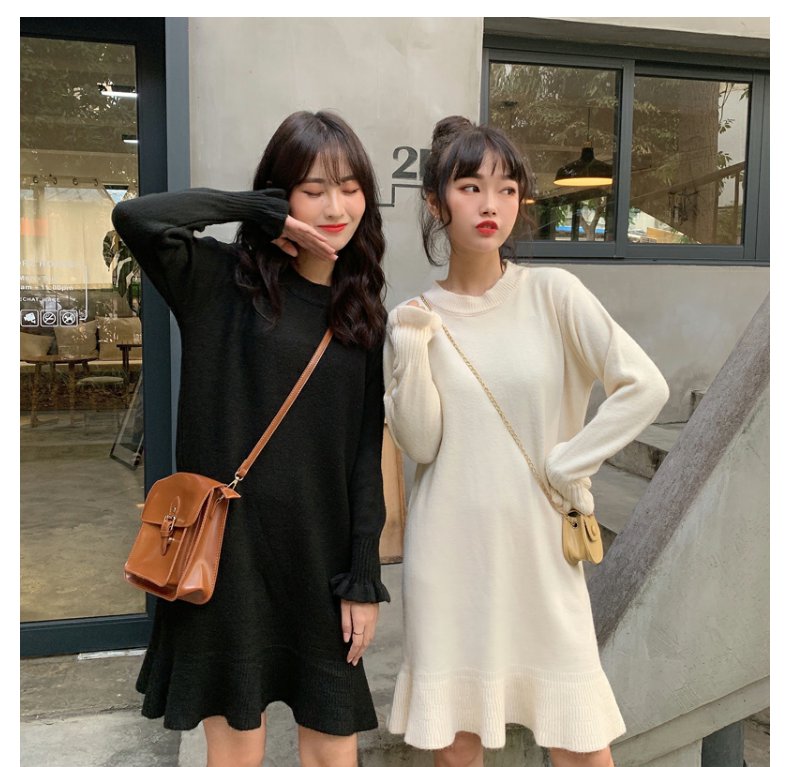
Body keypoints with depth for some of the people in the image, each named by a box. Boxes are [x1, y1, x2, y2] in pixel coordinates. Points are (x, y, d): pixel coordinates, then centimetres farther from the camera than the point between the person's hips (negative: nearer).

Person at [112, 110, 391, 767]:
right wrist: (259, 209, -12)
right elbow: (135, 218, -23)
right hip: (228, 546, -3)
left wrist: (364, 579, 1)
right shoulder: (223, 281, -4)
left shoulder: (364, 314, 6)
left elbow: (366, 452, 4)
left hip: (320, 556, 3)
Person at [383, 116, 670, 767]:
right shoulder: (415, 318, 1)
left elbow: (646, 385, -10)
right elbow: (421, 443, -5)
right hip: (451, 549, 1)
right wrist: (410, 357, -16)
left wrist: (569, 466, -10)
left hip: (539, 542, -1)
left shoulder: (552, 293, -4)